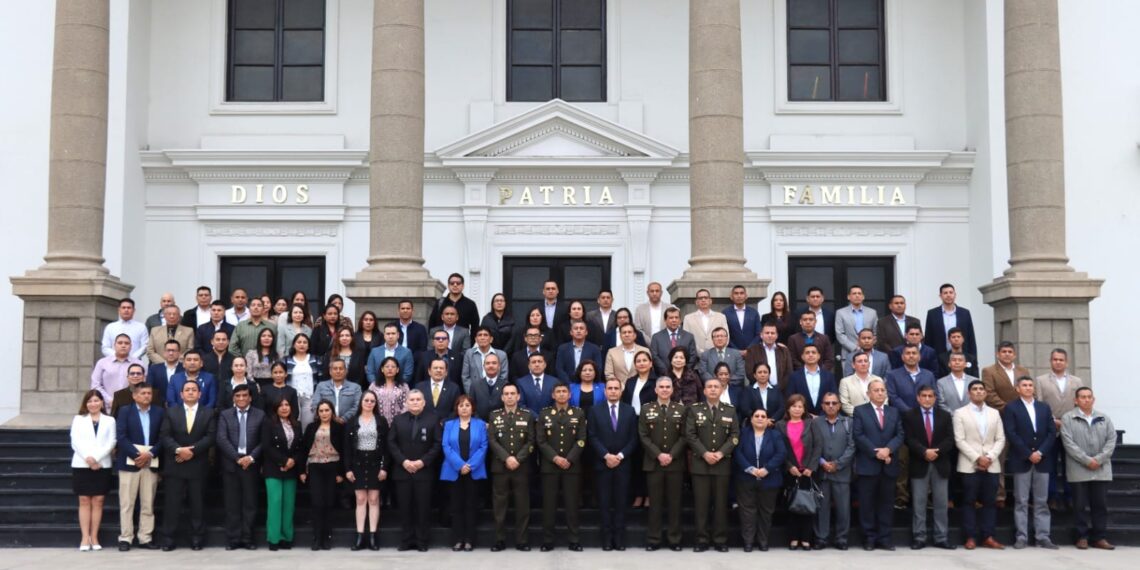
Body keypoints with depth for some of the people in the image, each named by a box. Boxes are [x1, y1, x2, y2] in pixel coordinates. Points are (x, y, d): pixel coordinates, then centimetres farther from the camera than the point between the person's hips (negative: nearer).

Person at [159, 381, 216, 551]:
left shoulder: (208, 413, 7)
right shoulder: (171, 412, 9)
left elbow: (210, 437, -3)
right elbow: (164, 436, 0)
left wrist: (192, 450, -14)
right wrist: (179, 450, -16)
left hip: (198, 465, 0)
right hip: (174, 465, 0)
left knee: (197, 503, 3)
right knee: (172, 503, 0)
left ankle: (197, 538, 9)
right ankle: (168, 539, 5)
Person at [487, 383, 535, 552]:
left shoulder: (527, 415, 6)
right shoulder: (494, 415, 6)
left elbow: (530, 442, 1)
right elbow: (492, 441, -2)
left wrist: (518, 459, -11)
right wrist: (506, 458, -13)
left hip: (521, 467, 0)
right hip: (500, 467, 0)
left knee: (522, 504, 1)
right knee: (499, 505, 2)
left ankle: (521, 540, 7)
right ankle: (500, 540, 9)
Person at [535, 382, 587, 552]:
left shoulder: (579, 414, 6)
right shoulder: (544, 414, 6)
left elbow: (581, 440, -1)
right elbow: (540, 441, -1)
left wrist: (569, 459, -12)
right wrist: (555, 458, -12)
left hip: (572, 466, 0)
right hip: (549, 466, 0)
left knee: (571, 503, 1)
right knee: (549, 504, 1)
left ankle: (574, 540, 6)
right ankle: (548, 540, 7)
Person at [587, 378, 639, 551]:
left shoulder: (629, 411, 8)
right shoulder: (595, 411, 5)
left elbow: (633, 438, 3)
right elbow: (592, 437, -1)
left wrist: (620, 456, -9)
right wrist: (606, 456, -12)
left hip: (623, 463, 1)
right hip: (602, 463, -1)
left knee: (621, 502, 2)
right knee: (605, 502, 1)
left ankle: (619, 539, 6)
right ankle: (607, 539, 4)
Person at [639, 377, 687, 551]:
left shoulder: (681, 409, 6)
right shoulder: (646, 409, 5)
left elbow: (684, 436, 1)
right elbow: (643, 436, 0)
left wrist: (671, 455, -11)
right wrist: (658, 454, -11)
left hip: (675, 463, 0)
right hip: (653, 462, 0)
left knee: (674, 502, 3)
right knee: (655, 502, 2)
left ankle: (674, 540, 10)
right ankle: (653, 540, 8)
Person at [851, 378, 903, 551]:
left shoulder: (894, 411, 14)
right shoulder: (859, 411, 3)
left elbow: (899, 435, 5)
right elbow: (858, 436, -7)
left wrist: (888, 449, -13)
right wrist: (876, 453, -14)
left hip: (889, 465, 3)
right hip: (868, 464, -3)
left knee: (886, 502, 6)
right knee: (867, 503, 1)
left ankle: (884, 538, 12)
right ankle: (869, 538, 8)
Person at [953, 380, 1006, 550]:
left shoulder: (994, 413, 13)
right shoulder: (960, 413, 2)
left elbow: (1000, 439, 7)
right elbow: (959, 441, -6)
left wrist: (990, 457, -9)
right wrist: (977, 458, -14)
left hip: (991, 465, 3)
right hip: (970, 465, -3)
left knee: (989, 501, 3)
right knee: (969, 502, -1)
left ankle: (988, 537, 7)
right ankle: (971, 537, 3)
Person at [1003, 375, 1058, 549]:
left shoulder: (1044, 407, 14)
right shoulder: (1011, 408, 2)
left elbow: (1052, 432, 6)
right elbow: (1011, 434, -7)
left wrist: (1040, 452, -7)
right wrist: (1029, 454, -12)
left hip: (1042, 460, 3)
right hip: (1021, 461, -3)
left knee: (1042, 501, 5)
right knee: (1021, 501, 0)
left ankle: (1043, 537, 7)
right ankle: (1022, 537, 2)